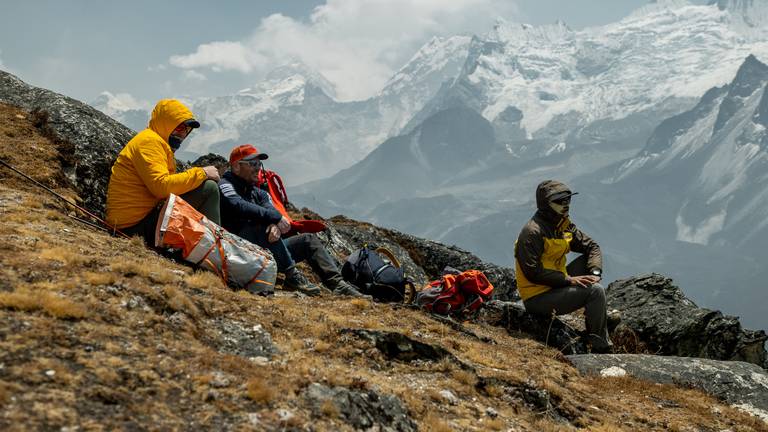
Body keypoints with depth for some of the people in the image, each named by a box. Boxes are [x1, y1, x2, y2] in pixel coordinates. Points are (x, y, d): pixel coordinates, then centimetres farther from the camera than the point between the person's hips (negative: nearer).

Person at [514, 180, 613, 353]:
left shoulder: (564, 225, 8)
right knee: (595, 291, -18)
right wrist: (569, 280, -25)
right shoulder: (532, 232, -20)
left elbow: (592, 247, 11)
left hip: (556, 285, 9)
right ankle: (599, 346, -3)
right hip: (537, 298, -9)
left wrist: (595, 272, -8)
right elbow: (533, 272, -26)